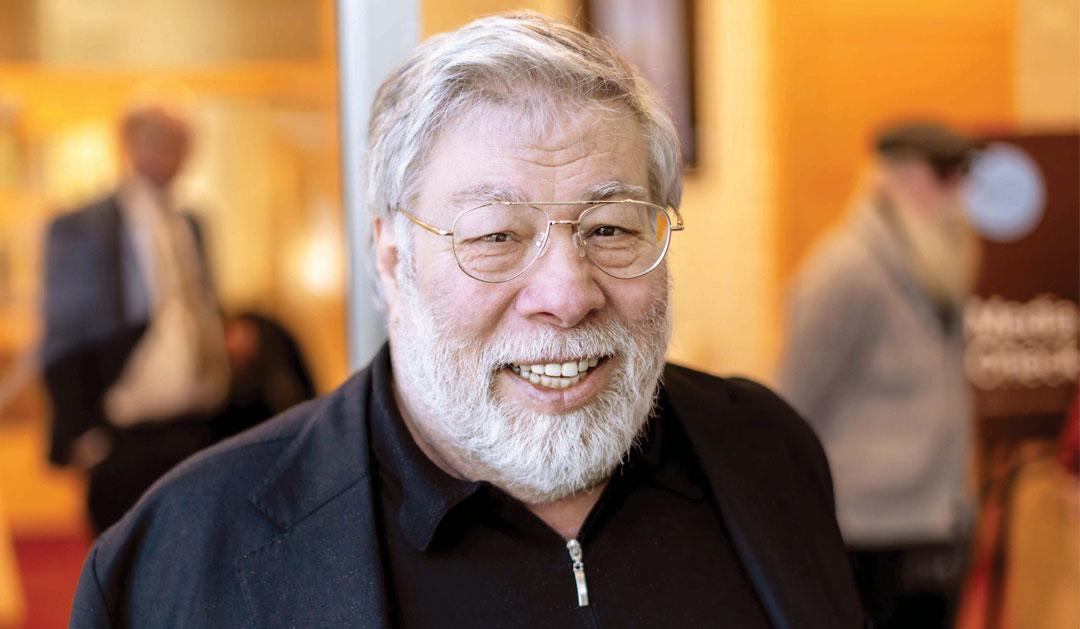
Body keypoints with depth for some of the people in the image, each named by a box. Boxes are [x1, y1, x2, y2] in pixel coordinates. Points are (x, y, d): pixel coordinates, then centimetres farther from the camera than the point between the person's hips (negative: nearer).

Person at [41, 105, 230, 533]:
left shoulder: (189, 226, 15)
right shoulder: (79, 229, -3)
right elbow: (61, 343, -3)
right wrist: (81, 434, -10)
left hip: (197, 429, 5)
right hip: (127, 438, -5)